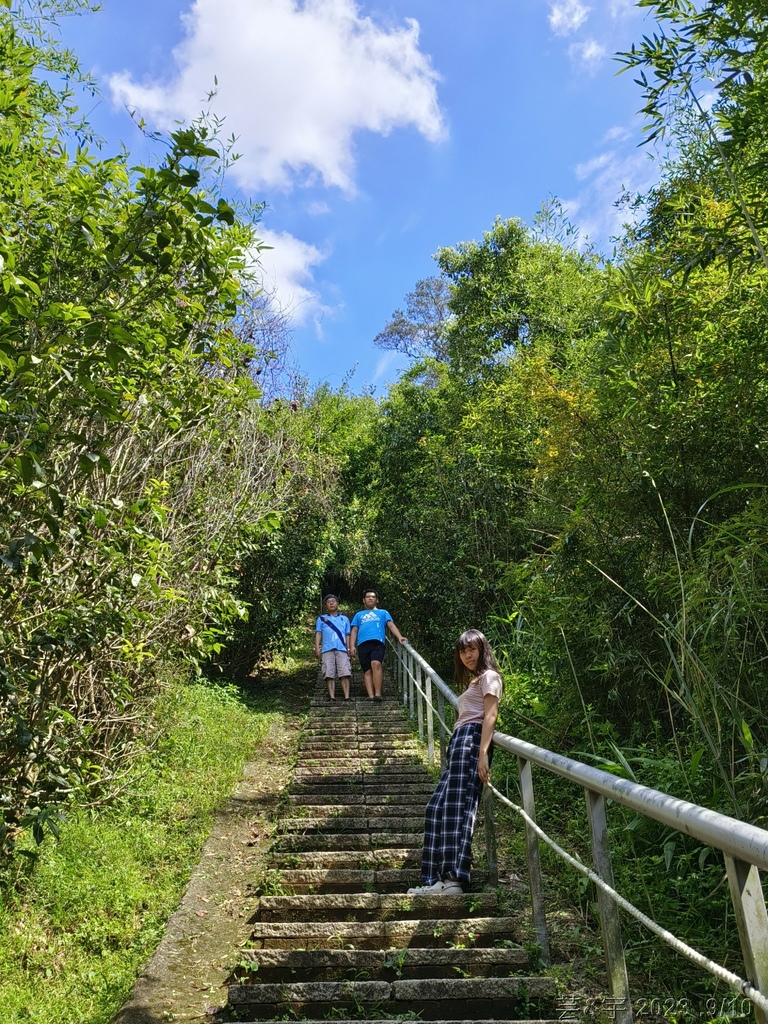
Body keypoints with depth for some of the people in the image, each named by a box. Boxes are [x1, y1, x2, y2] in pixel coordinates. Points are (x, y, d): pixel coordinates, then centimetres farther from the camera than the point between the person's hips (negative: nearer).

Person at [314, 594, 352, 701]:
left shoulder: (344, 619, 25)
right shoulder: (321, 619, 22)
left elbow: (347, 635, 20)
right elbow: (318, 633, 13)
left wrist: (349, 649, 8)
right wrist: (317, 648, -1)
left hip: (342, 649, 0)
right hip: (327, 650, 0)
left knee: (345, 673, -13)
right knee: (329, 674, -10)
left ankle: (347, 697, -18)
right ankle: (332, 697, -14)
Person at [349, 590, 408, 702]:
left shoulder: (383, 612, 26)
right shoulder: (359, 615, 31)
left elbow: (391, 625, 12)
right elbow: (354, 631, 22)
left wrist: (400, 637, -6)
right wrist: (352, 645, 5)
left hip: (377, 642, -3)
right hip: (362, 644, 3)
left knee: (376, 664, -26)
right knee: (367, 671, -7)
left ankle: (378, 694, -29)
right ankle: (371, 696, -13)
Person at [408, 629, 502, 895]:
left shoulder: (488, 676, 4)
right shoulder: (472, 682, 32)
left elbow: (490, 716, -9)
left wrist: (483, 753, -21)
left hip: (472, 739, -10)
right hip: (459, 742, 10)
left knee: (457, 806, -19)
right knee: (437, 808, 0)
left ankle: (453, 878, -26)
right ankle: (437, 879, -2)